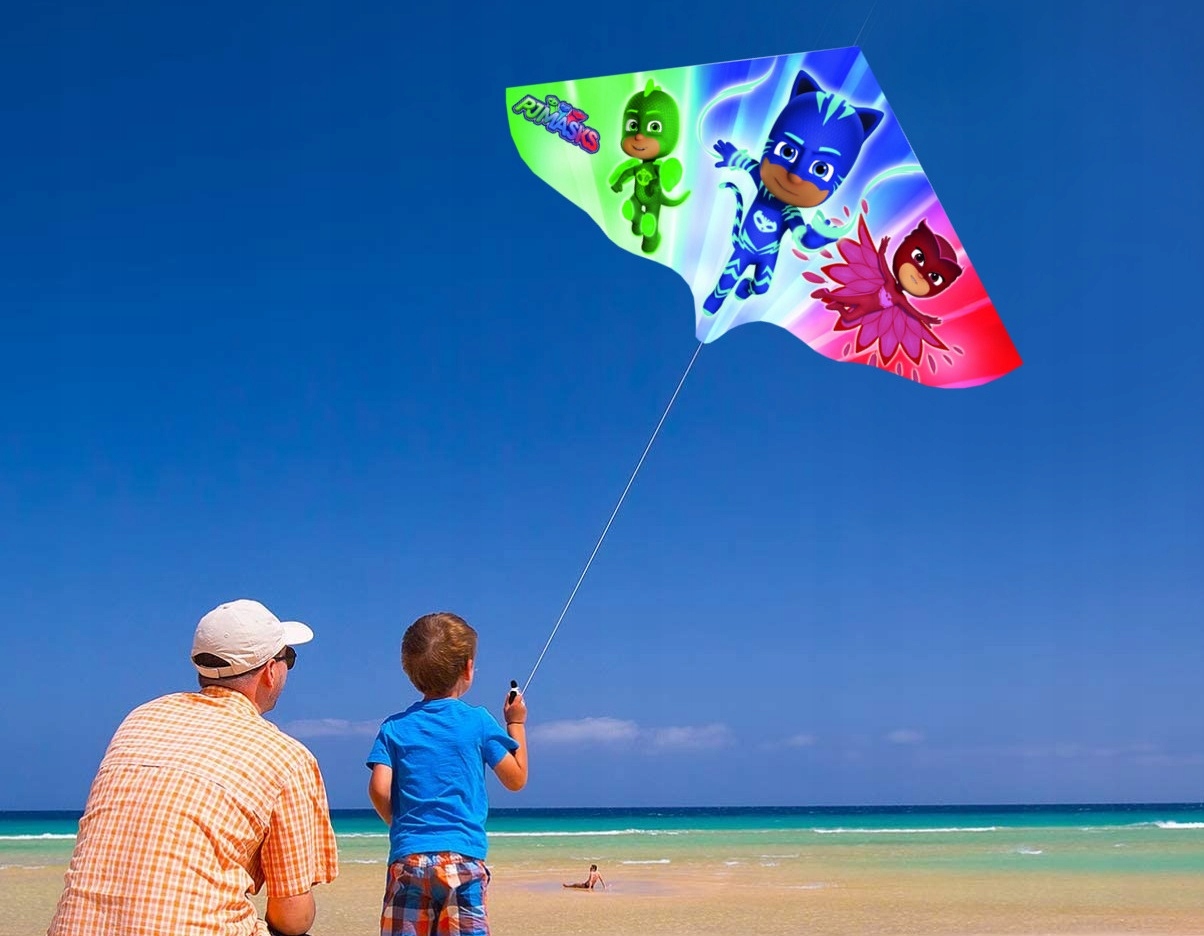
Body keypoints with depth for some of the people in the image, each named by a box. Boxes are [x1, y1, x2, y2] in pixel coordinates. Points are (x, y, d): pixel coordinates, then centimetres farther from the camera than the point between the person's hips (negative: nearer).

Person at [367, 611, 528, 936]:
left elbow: (379, 790, -3)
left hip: (406, 858, 2)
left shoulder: (394, 728, 6)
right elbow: (516, 778, 9)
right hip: (463, 859, -2)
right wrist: (516, 722, 22)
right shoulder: (478, 722, 1)